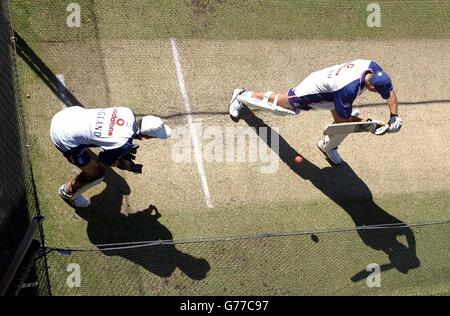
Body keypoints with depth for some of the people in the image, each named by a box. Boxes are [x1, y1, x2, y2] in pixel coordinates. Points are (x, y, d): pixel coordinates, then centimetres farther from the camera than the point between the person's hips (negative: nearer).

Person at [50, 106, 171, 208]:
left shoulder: (128, 113, -11)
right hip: (65, 138, -7)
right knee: (96, 174, 9)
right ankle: (67, 192, 35)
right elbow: (103, 162, -8)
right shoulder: (123, 145, -27)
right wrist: (126, 166, 5)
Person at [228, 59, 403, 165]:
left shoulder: (372, 67, -24)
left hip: (329, 85, 7)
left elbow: (390, 91, -10)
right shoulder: (349, 89, -45)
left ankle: (328, 146, 35)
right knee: (278, 103, 15)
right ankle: (241, 96, 40)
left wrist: (394, 116, -21)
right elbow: (342, 118, -30)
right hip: (312, 92, -6)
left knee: (347, 121, 4)